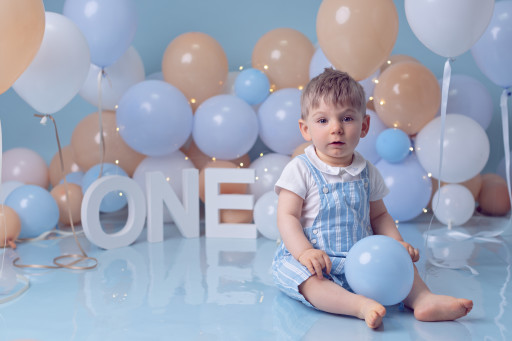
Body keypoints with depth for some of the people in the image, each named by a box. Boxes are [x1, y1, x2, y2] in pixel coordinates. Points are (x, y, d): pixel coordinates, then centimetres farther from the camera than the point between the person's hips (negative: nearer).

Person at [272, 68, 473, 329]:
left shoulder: (367, 173, 9)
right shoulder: (300, 170, -6)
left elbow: (379, 215, 19)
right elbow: (287, 217, -11)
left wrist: (397, 243, 1)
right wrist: (305, 252, -26)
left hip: (361, 260, 5)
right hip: (315, 261, -5)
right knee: (301, 274, -34)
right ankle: (360, 305, -48)